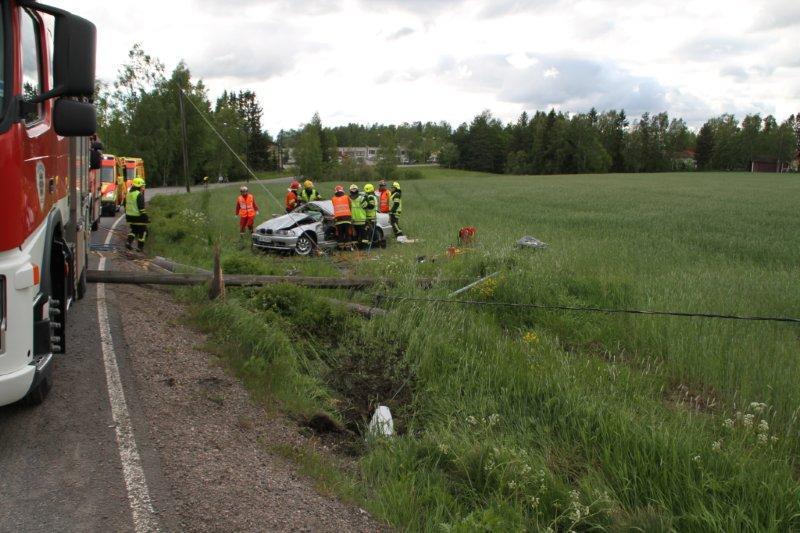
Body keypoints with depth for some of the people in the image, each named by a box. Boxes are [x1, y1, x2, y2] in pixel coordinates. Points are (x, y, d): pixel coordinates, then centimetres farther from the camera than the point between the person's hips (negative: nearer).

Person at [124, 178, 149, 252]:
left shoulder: (128, 194, 9)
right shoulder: (139, 195, -17)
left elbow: (126, 205, 18)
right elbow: (141, 207, -20)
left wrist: (127, 215, 27)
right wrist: (146, 217, -16)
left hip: (130, 216, 7)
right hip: (138, 217, -7)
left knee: (133, 230, 22)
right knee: (142, 231, 6)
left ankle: (128, 241, 2)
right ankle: (140, 247, 8)